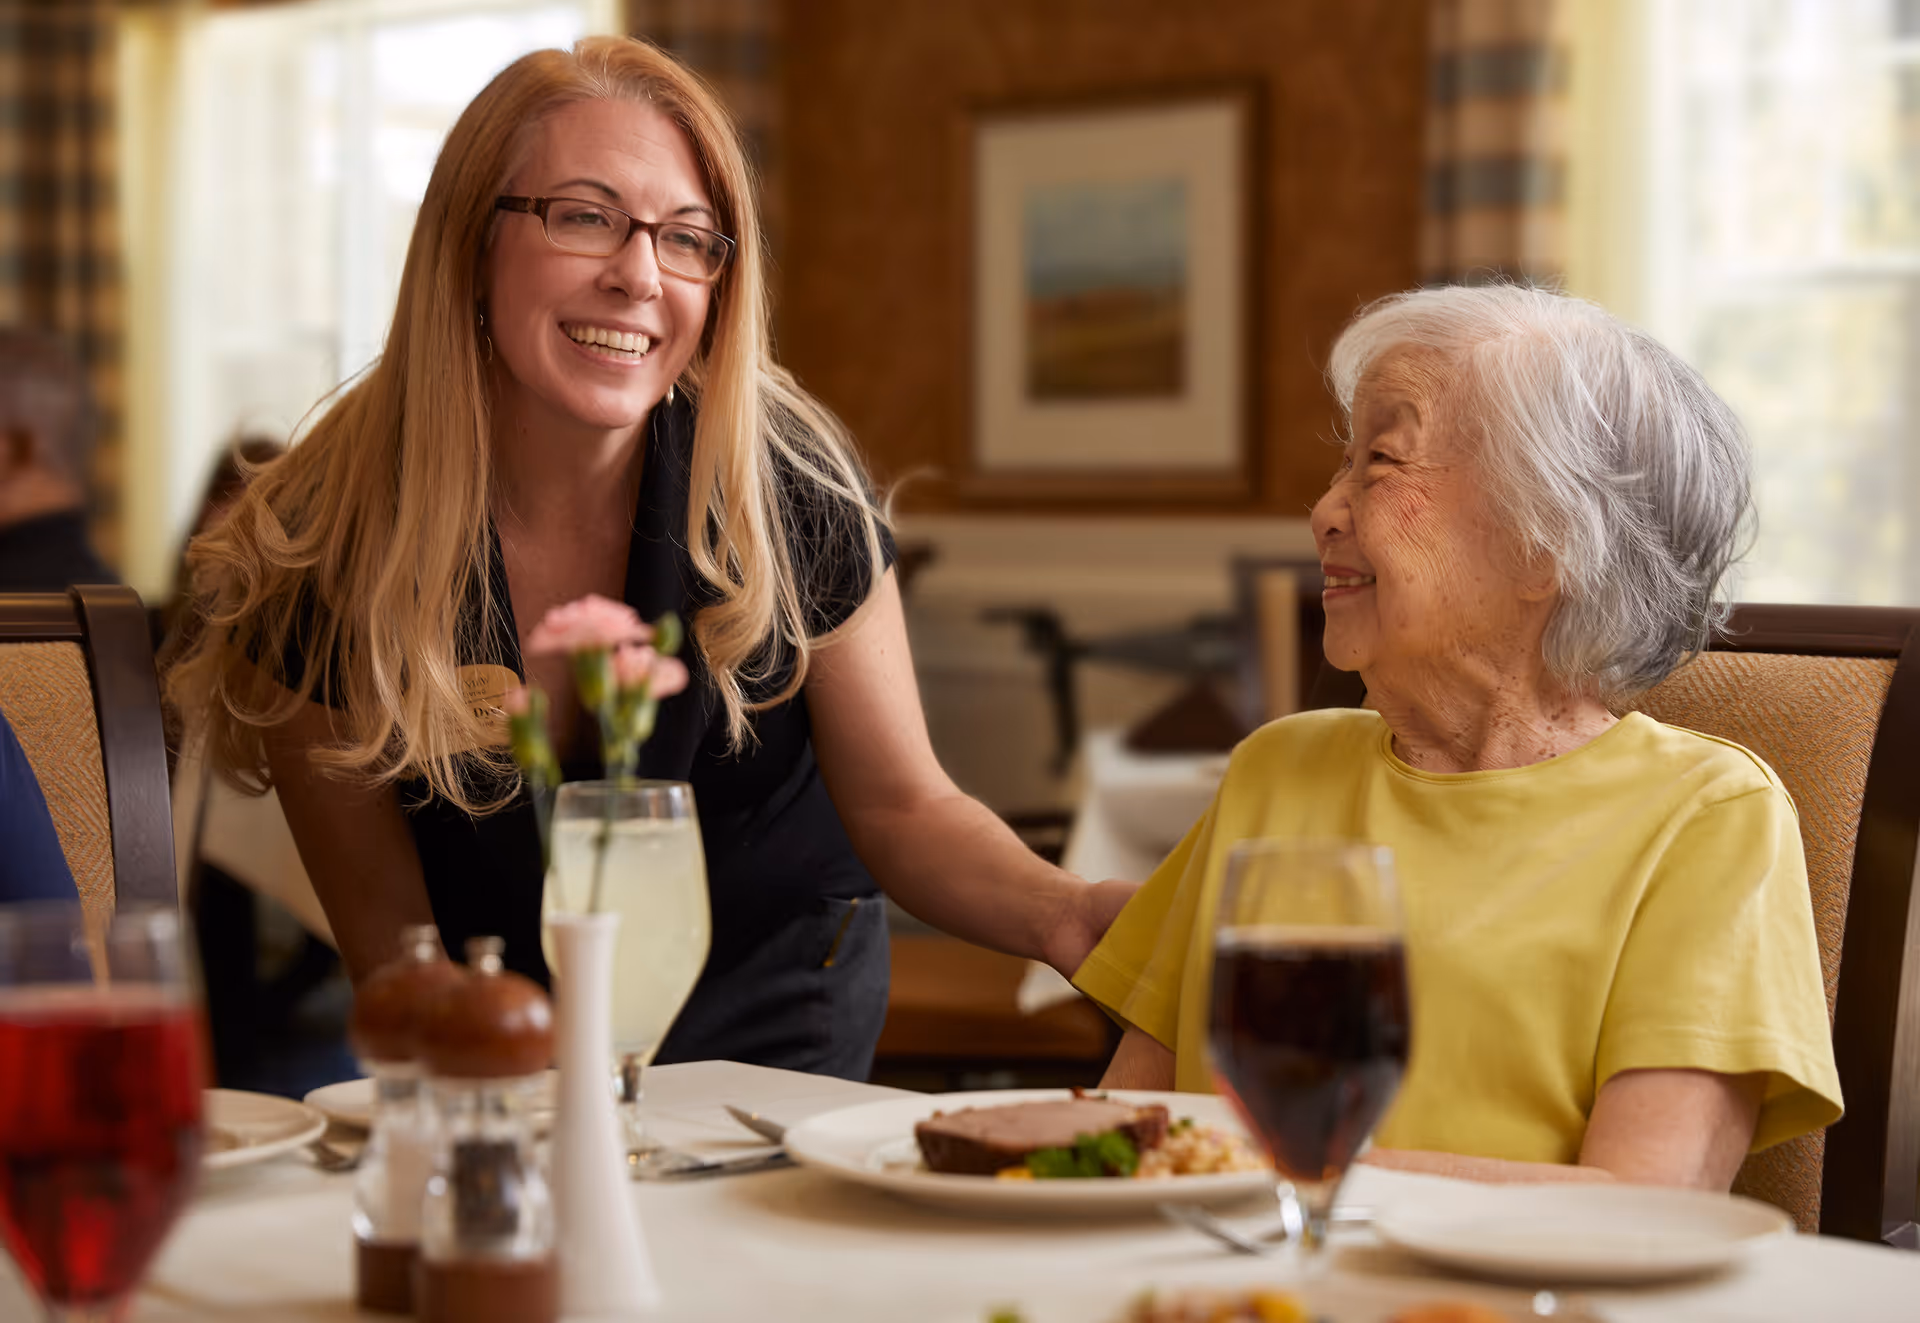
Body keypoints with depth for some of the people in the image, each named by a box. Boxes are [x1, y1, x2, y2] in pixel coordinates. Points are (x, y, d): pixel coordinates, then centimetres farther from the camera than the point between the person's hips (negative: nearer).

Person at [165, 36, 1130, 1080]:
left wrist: (1063, 917, -24)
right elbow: (381, 920, -8)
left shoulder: (790, 491, -14)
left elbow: (903, 807, -6)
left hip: (778, 1042, -1)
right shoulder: (318, 554, -16)